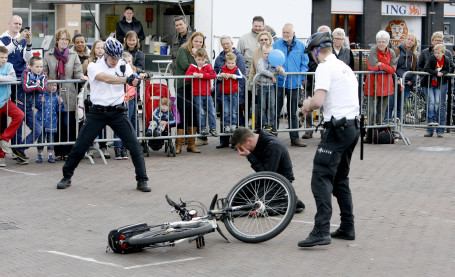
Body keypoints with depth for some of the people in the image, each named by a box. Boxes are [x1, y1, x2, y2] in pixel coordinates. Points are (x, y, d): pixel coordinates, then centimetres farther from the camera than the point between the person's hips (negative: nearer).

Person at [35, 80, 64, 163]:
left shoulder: (56, 97, 2)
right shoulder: (41, 95, -4)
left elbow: (59, 110, 2)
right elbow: (37, 106, -7)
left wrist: (60, 103, -16)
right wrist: (41, 102, -26)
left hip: (52, 122, 2)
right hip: (41, 121, -2)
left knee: (51, 138, 6)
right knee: (41, 138, 3)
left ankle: (50, 155, 14)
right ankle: (39, 155, 14)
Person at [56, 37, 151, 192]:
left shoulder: (123, 66, 5)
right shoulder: (94, 66, -5)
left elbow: (131, 80, -13)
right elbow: (106, 78, -24)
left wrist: (134, 81, -38)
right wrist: (126, 79, -39)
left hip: (117, 112, 2)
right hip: (97, 113, -1)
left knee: (134, 146, -6)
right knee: (80, 146, -1)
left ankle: (142, 181, 5)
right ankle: (66, 177, 18)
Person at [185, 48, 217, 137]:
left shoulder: (208, 66, 5)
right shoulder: (192, 67, 5)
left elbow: (213, 75, -10)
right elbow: (187, 76, -2)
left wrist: (203, 75, -19)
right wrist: (193, 74, -20)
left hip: (207, 94, 1)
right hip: (197, 94, -1)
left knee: (211, 111, 1)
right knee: (200, 112, -3)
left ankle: (213, 128, 9)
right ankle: (203, 128, 5)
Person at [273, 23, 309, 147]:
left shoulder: (301, 46, 4)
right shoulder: (276, 45, 2)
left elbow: (304, 64, 6)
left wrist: (301, 78, -6)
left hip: (294, 84, 1)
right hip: (279, 83, -1)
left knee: (293, 113, 11)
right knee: (275, 112, 0)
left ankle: (295, 138, 17)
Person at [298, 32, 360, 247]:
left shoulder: (325, 67, -9)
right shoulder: (345, 67, 20)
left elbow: (318, 101, -19)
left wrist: (308, 105, 3)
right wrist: (312, 106, 23)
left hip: (338, 127, -10)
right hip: (353, 125, 10)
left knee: (321, 178, -13)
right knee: (340, 179, 19)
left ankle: (321, 231, -21)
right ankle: (347, 227, 22)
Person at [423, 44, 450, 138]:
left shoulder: (446, 60, -6)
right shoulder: (432, 59, -10)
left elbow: (447, 71, 2)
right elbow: (426, 69, -16)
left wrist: (442, 73, -20)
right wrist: (436, 73, -25)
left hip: (441, 85, 0)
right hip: (430, 84, 0)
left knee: (439, 105, -4)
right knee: (431, 102, -13)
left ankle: (440, 130, -1)